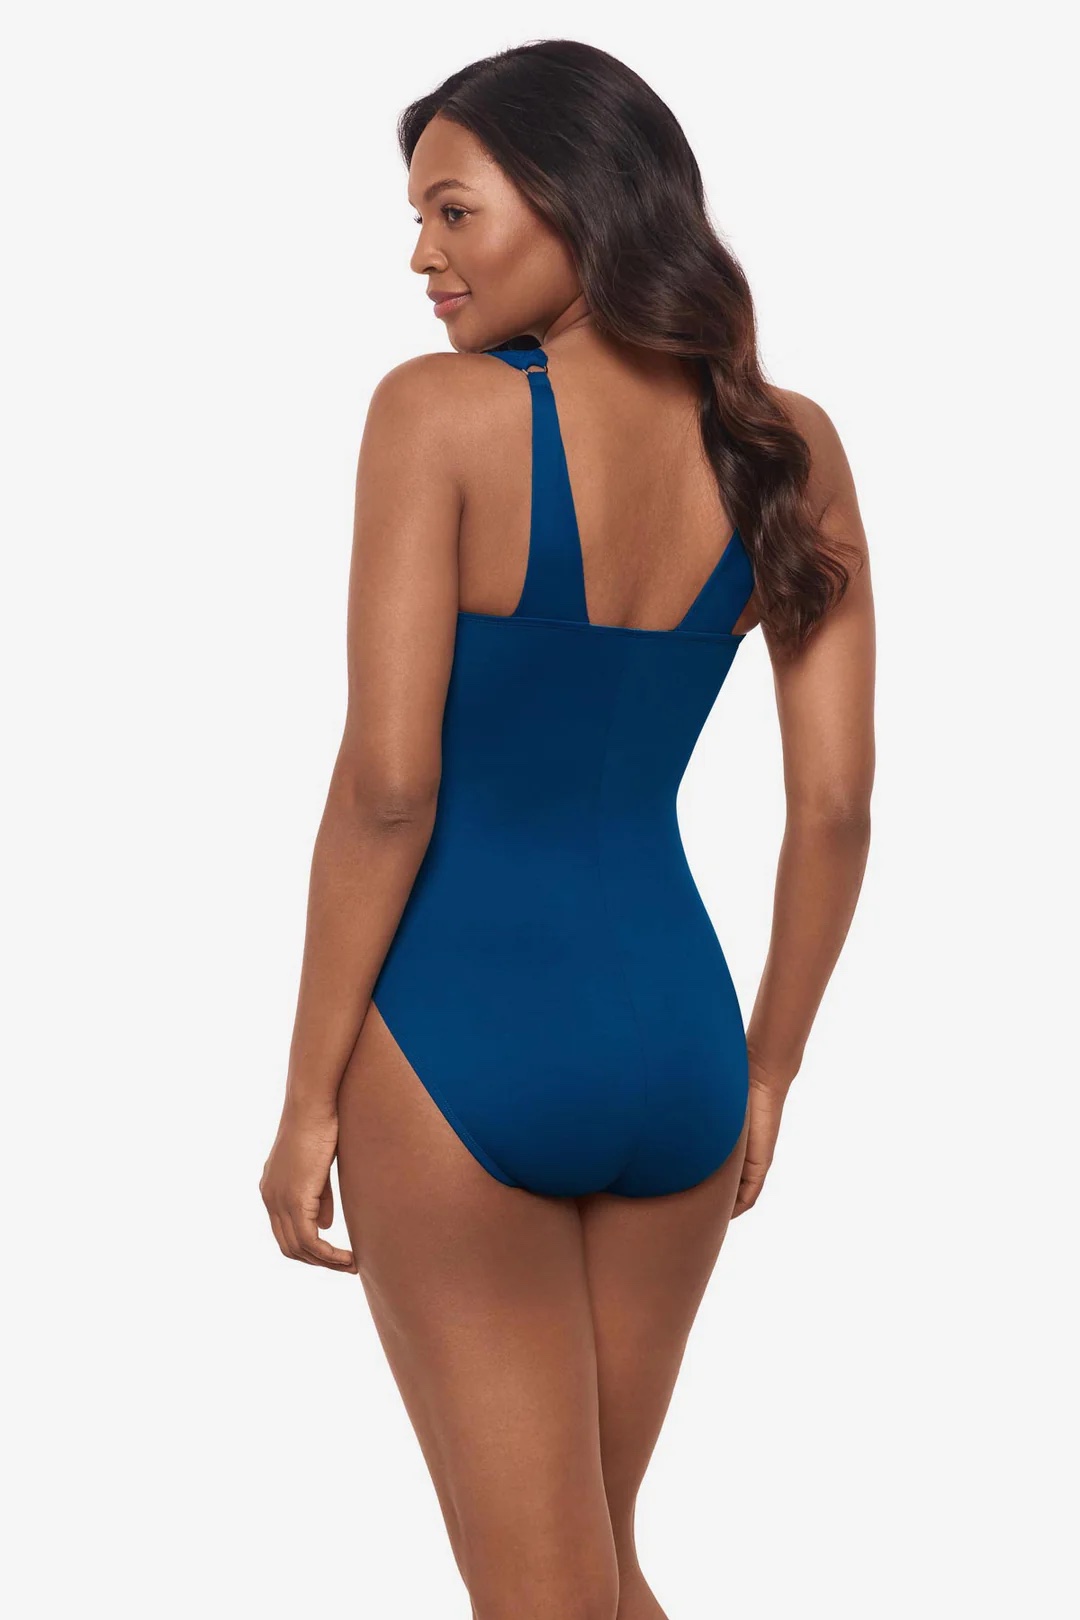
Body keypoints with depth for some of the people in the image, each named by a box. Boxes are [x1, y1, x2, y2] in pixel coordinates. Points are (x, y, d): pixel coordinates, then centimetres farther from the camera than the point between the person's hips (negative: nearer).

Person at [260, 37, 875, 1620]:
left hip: (460, 1033, -5)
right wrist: (767, 1072, 13)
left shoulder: (440, 411, -12)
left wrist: (309, 1097, -6)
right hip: (674, 1034, 5)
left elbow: (387, 788, -15)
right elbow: (837, 806, 1)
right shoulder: (791, 446, 1)